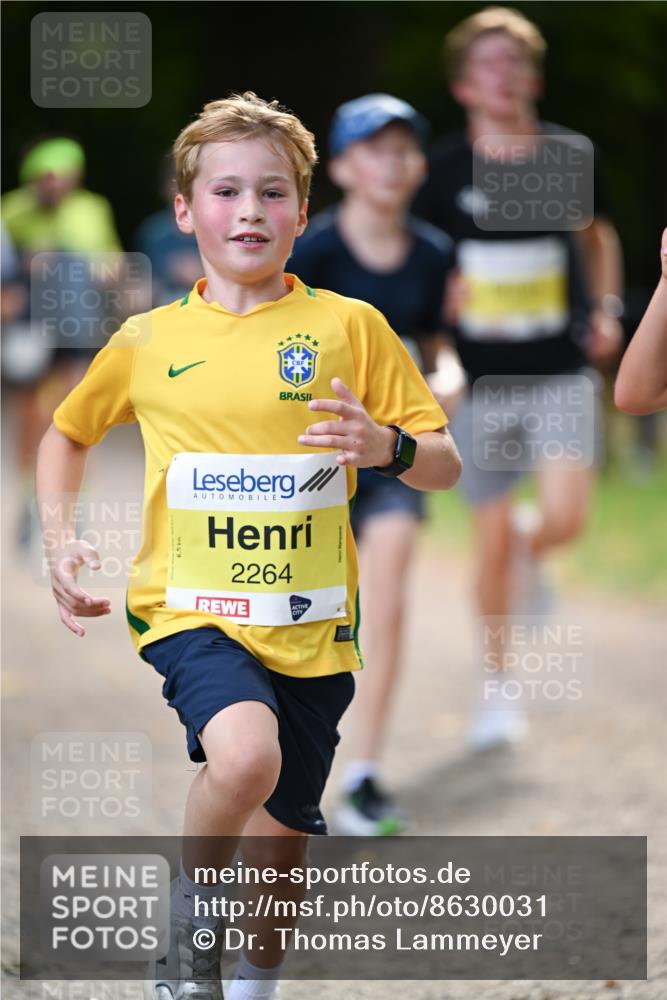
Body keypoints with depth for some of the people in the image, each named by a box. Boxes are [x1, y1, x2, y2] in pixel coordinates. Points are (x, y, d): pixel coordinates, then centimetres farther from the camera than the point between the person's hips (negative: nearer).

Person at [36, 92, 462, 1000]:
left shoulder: (349, 327, 1)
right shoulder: (148, 342, 4)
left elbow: (444, 466, 2)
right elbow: (67, 434, 22)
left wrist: (388, 447, -20)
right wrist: (60, 542, 8)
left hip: (311, 627, 2)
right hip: (192, 610, -2)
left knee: (282, 846, 10)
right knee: (244, 753, -31)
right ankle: (187, 922, -4)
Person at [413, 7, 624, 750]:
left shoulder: (568, 157, 1)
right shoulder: (446, 169, -4)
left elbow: (597, 236, 20)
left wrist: (606, 310, 6)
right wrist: (443, 296, -15)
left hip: (561, 372, 1)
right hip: (481, 379, -1)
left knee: (565, 517, -16)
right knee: (492, 539, 2)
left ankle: (530, 551, 23)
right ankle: (496, 689, 19)